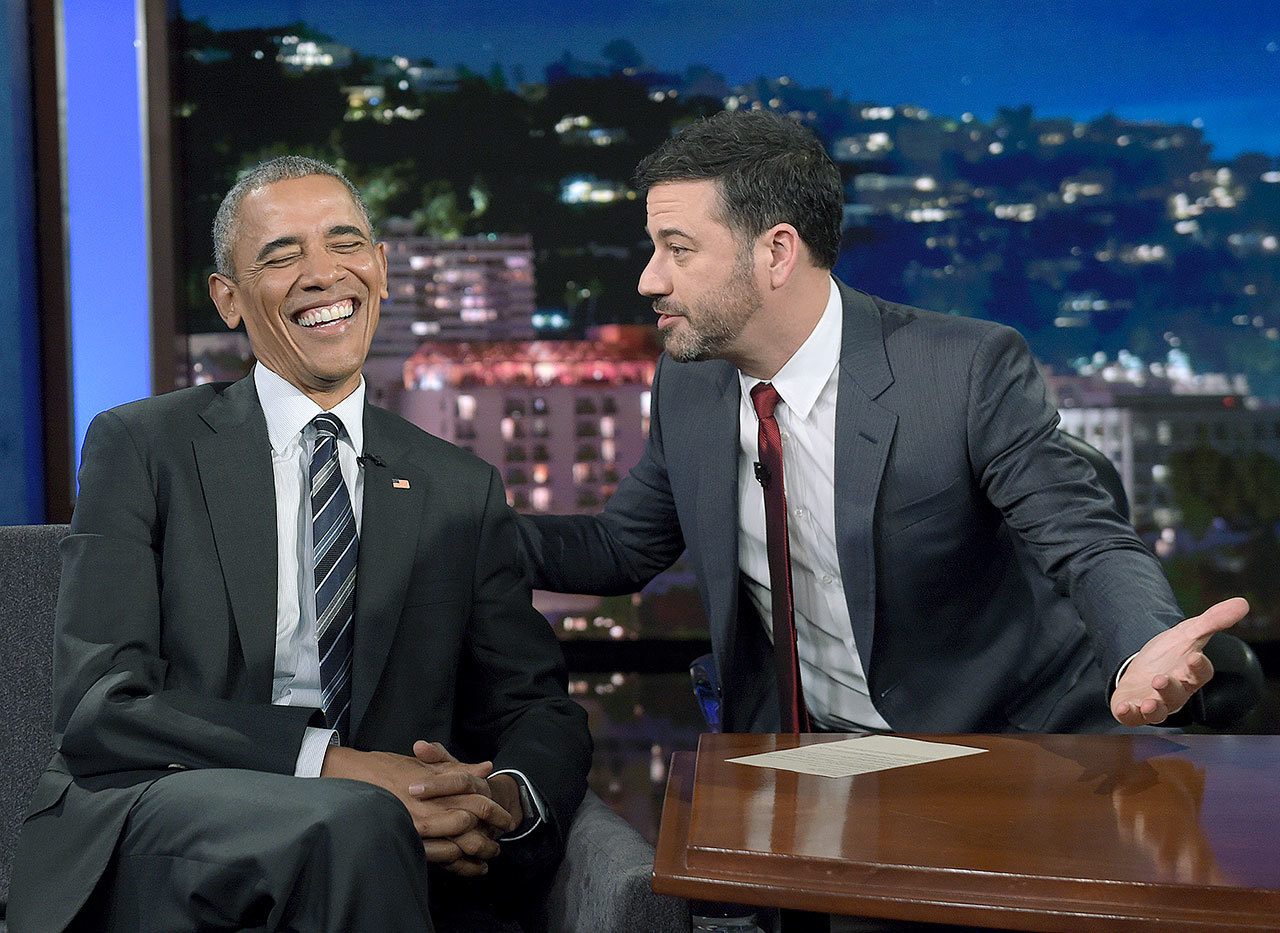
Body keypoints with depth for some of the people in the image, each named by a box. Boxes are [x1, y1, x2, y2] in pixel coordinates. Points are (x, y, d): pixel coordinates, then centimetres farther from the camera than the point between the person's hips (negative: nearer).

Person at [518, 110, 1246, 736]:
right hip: (792, 748, 4)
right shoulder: (687, 386, 2)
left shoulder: (968, 372, -17)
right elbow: (624, 548, 14)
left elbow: (1088, 542, -18)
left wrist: (1145, 652, -40)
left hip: (993, 759, -4)